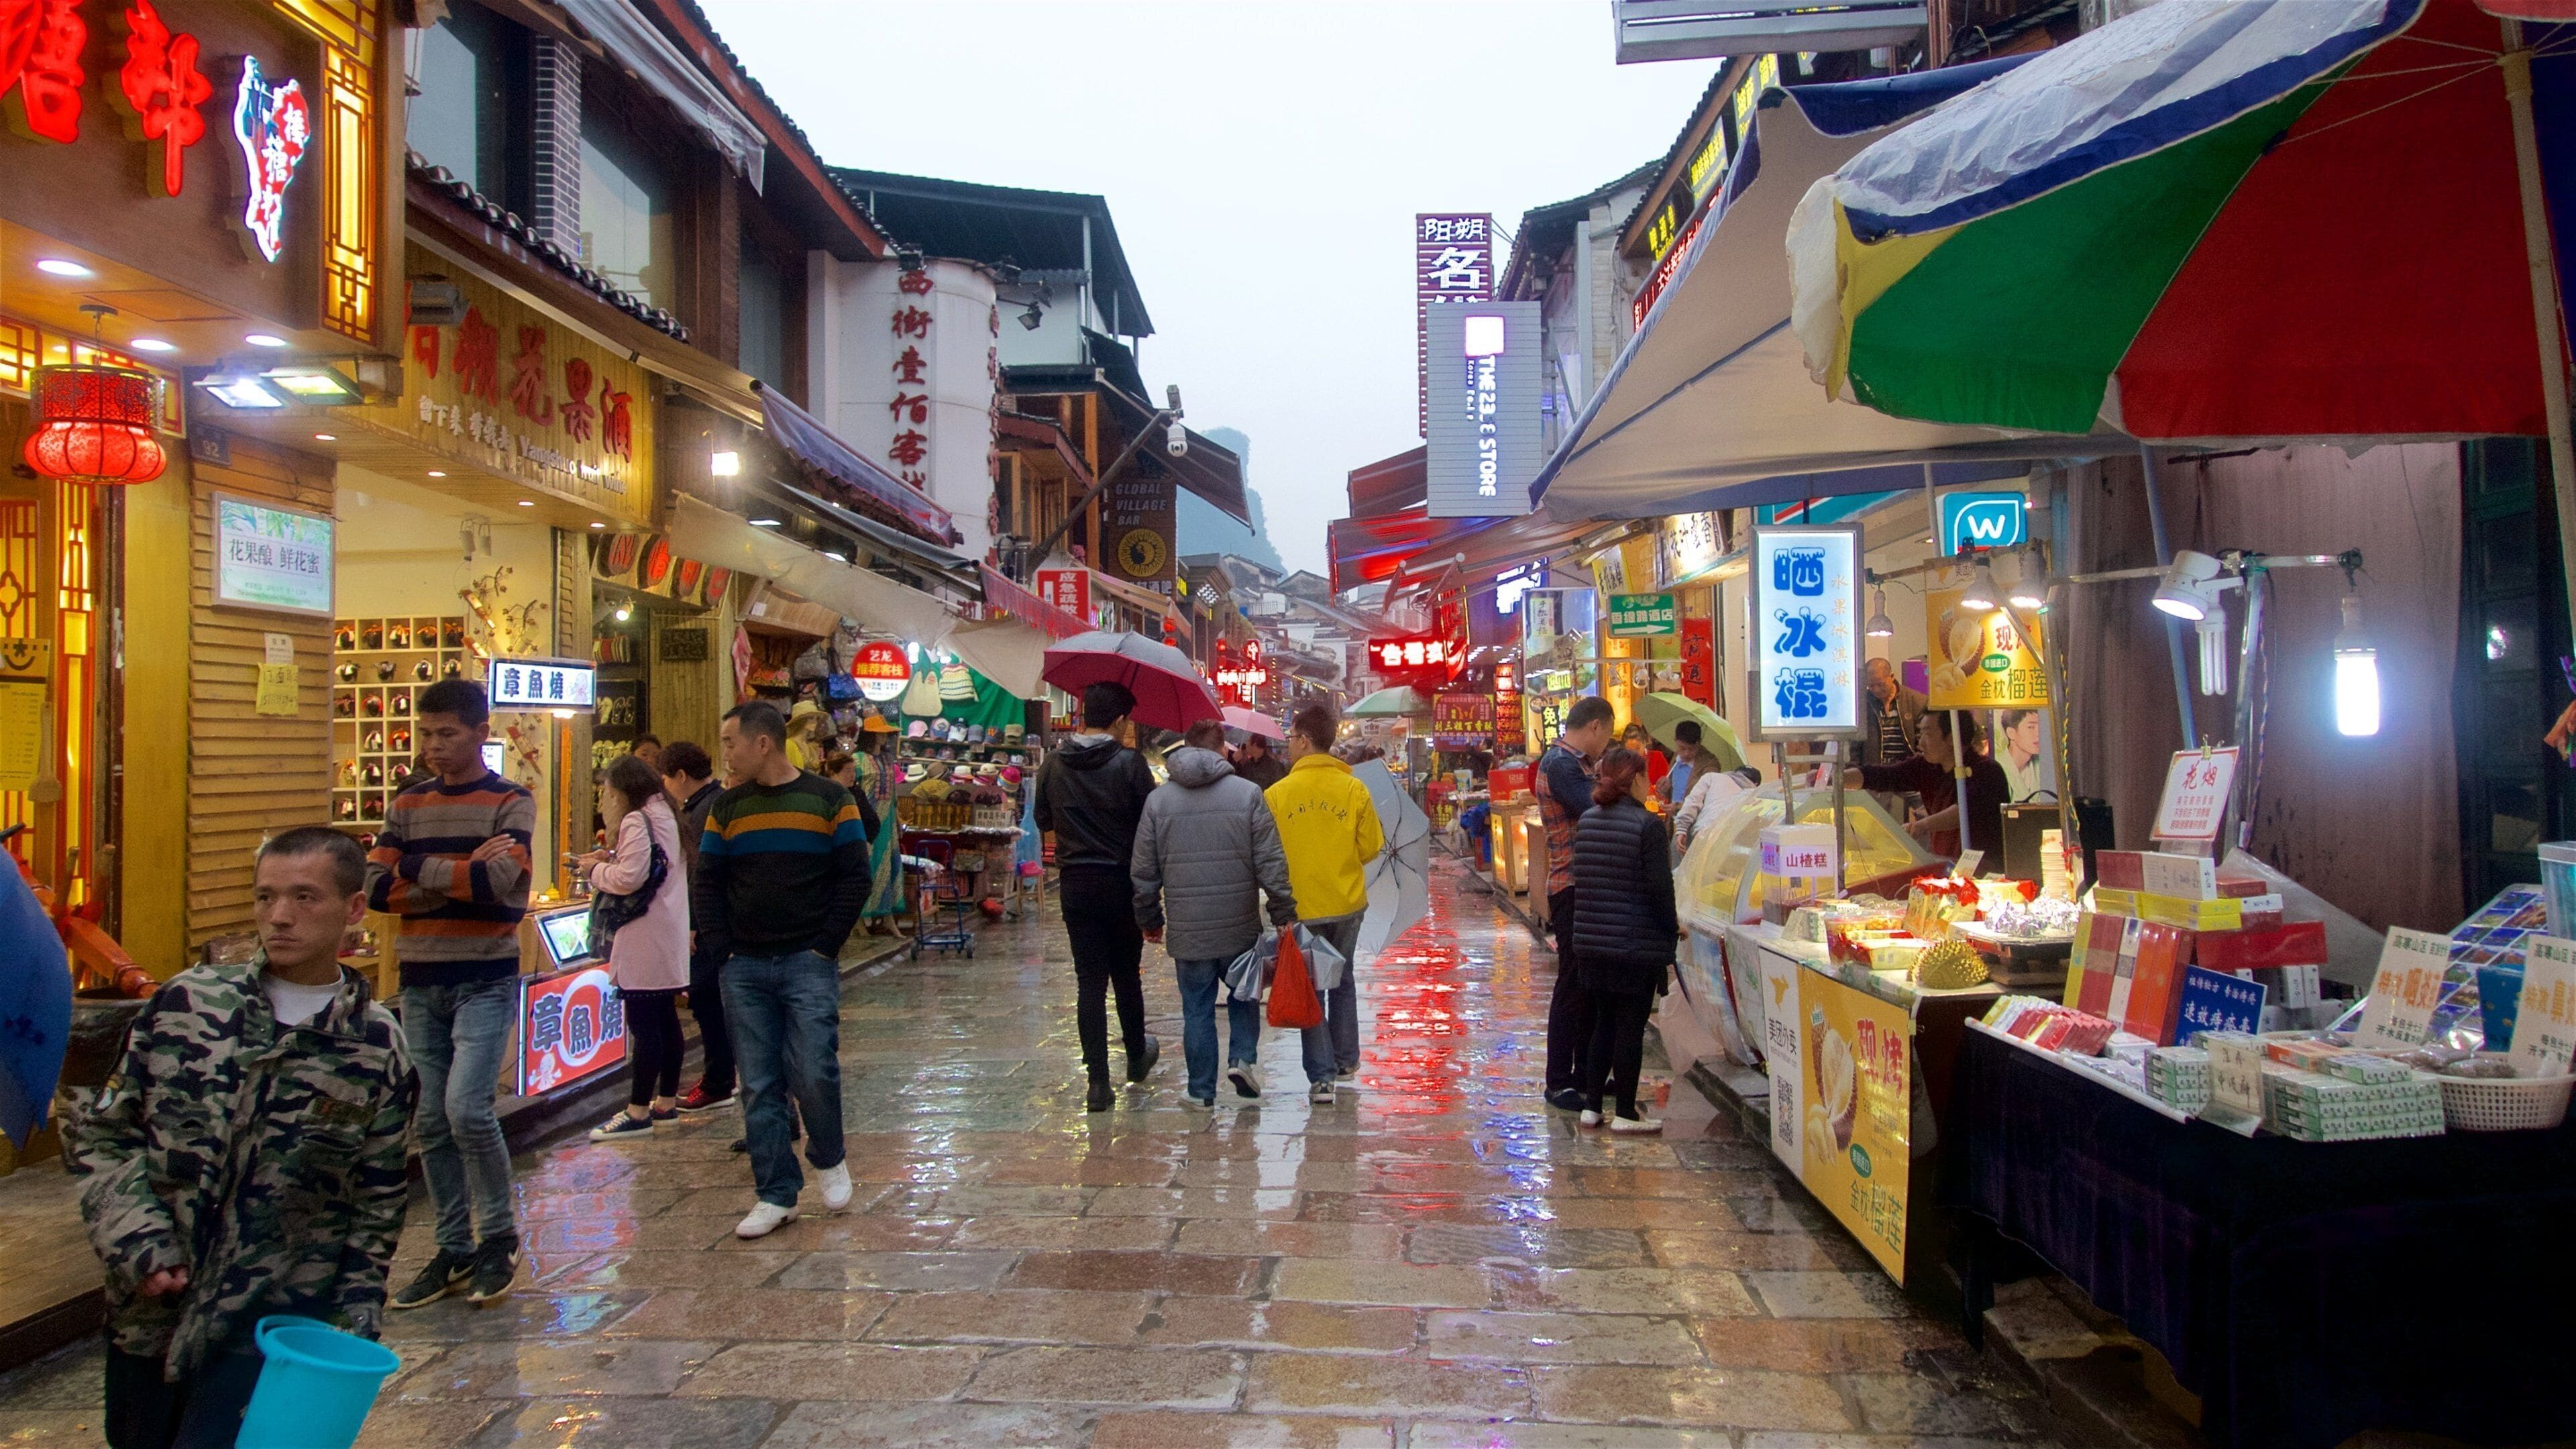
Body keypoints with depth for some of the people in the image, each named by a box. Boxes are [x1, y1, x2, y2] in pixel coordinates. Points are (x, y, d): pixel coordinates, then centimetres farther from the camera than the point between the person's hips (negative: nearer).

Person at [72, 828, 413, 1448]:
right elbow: (99, 1136, 4)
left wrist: (358, 1315, -3)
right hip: (147, 1310, 3)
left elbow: (378, 1201, 2)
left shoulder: (377, 1048, -6)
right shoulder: (186, 1002, -3)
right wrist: (136, 1239, -8)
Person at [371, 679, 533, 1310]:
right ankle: (454, 1250, 20)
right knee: (430, 1123, 7)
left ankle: (499, 1238, 6)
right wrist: (462, 875, -13)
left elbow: (501, 880, -19)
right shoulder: (406, 806, 9)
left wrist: (420, 869, -9)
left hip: (486, 979, -5)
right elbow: (376, 888, -3)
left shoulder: (510, 802, -3)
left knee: (466, 1108, -14)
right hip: (420, 982, 5)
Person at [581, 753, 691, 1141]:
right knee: (665, 1019, 14)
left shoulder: (636, 821, -14)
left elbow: (630, 879, -21)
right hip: (669, 935, 10)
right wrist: (612, 859, 10)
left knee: (643, 1025, -7)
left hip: (644, 939, -10)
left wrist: (596, 869, -5)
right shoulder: (666, 817, 15)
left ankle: (638, 1113, -4)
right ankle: (667, 1101, 22)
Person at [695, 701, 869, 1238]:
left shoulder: (829, 800, -1)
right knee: (759, 1086, 4)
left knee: (814, 1072, -9)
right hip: (745, 968, 3)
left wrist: (826, 946, -9)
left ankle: (829, 1158, 19)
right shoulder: (727, 807, 9)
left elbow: (854, 877, -2)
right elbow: (706, 884, 11)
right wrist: (722, 949, -2)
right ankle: (776, 1194, 13)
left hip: (809, 963, -3)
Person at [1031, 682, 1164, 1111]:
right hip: (1121, 882, -2)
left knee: (1089, 980, 4)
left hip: (1075, 885, 2)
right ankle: (1137, 1056, 35)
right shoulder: (1129, 763, -12)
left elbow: (1043, 821, 12)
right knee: (1127, 975, 16)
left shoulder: (1053, 764, -1)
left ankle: (1098, 1081, 0)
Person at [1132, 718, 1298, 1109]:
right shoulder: (1247, 794, -5)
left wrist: (1150, 920, 16)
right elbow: (1271, 863, -7)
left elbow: (1143, 872, 4)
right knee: (1244, 994, 21)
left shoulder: (1158, 799, 1)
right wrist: (1283, 914, 1)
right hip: (1240, 927, -1)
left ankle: (1201, 1091, 15)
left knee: (1196, 1009, 10)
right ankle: (1242, 1058, 5)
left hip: (1186, 930, 1)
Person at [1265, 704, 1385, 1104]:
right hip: (1347, 903, 2)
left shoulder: (1277, 794, -11)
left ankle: (1322, 1076, 5)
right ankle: (1345, 1060, 30)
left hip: (1301, 906, -2)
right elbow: (1371, 847, -2)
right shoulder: (1354, 789, -6)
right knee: (1343, 980, 21)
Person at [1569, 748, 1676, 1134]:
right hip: (1637, 943, -6)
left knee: (1604, 1022, 17)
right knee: (1631, 1026, 3)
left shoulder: (1586, 821, 6)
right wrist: (1671, 925, -3)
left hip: (1592, 940, 6)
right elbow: (1659, 885, -15)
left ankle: (1592, 1105, 19)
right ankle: (1625, 1113, 10)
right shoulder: (1647, 824, -14)